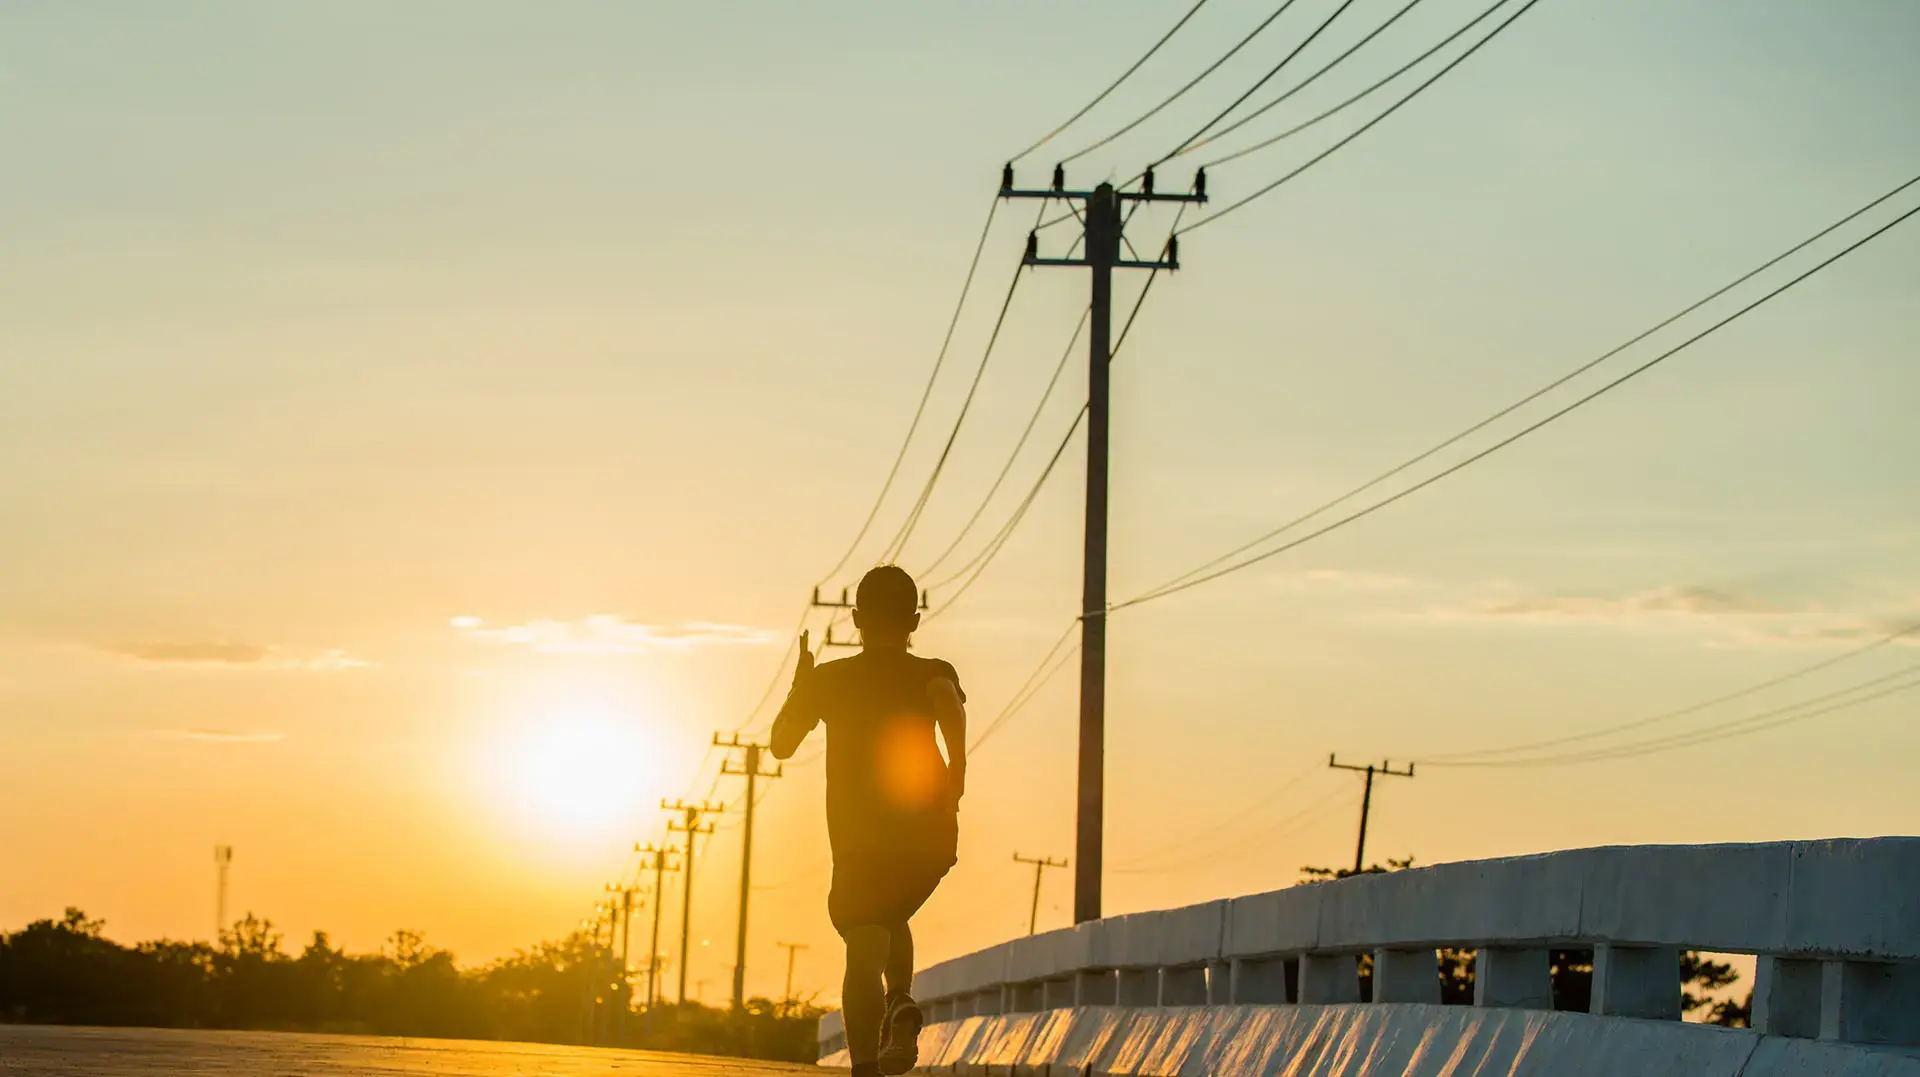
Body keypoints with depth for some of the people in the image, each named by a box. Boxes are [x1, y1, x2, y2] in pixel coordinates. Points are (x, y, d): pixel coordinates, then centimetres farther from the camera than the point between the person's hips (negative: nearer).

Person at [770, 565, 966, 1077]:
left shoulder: (829, 679, 9)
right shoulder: (932, 674, 6)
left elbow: (782, 744, 15)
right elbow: (949, 701, -19)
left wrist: (800, 686, 27)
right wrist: (957, 768, -11)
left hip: (861, 841, -2)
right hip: (930, 837, 2)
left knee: (864, 957, -9)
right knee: (890, 917, 30)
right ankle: (902, 1002, 3)